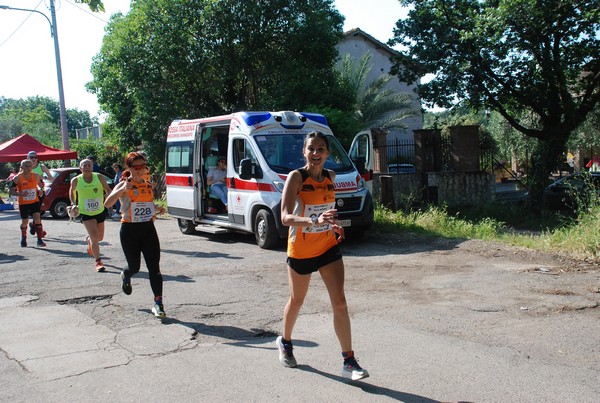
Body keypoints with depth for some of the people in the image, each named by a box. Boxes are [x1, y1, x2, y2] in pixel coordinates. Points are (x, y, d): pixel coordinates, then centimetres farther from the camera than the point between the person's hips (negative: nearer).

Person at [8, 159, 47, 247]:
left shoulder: (36, 176, -3)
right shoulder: (17, 178, -11)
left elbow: (41, 184, 17)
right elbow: (10, 191, -11)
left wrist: (40, 190, -6)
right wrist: (21, 194, -28)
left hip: (35, 201, 1)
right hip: (23, 203, -1)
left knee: (37, 218, -13)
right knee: (24, 222, 8)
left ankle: (39, 240, -9)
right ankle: (23, 238, 35)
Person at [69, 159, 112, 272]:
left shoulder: (100, 177, -8)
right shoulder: (76, 180, -7)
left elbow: (108, 190, -2)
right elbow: (72, 191, 12)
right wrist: (73, 203, 0)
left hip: (100, 211, 3)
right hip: (85, 213, -2)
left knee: (100, 237, 16)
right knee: (94, 237, -15)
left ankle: (88, 240, 52)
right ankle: (98, 262, -7)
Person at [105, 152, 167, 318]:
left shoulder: (148, 184, 7)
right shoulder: (124, 185, -9)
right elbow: (107, 203, -24)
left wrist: (157, 208, 5)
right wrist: (123, 189, -36)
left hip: (148, 228, 3)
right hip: (130, 230, -3)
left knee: (154, 267, -6)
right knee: (134, 267, 10)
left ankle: (158, 302, -2)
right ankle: (125, 276, 48)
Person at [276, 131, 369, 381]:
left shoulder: (330, 176, 0)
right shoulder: (296, 177, -17)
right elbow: (285, 217, -29)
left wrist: (332, 224, 6)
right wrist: (314, 221, -45)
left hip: (328, 248, 4)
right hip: (300, 250, -3)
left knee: (339, 302, -6)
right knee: (297, 300, 16)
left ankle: (349, 362, 1)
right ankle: (285, 342, 44)